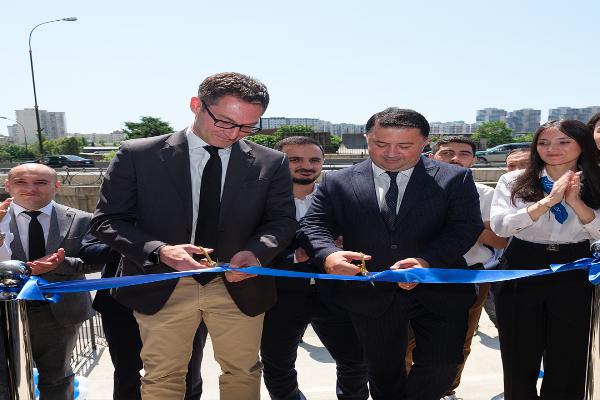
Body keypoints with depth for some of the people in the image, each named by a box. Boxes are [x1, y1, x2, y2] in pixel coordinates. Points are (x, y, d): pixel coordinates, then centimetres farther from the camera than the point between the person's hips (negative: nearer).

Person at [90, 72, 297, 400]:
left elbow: (281, 221, 3)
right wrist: (159, 251, -23)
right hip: (162, 287, -1)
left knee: (242, 373, 16)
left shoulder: (270, 163, -3)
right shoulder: (137, 155, -7)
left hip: (240, 287, 1)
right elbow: (107, 220, -5)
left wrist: (257, 251, -20)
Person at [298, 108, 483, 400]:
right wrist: (328, 255, -29)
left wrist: (427, 261, -29)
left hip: (439, 294, 0)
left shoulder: (455, 179, -3)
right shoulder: (337, 183, -1)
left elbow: (466, 227, -11)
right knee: (383, 374, 17)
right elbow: (313, 225, -6)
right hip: (370, 297, 1)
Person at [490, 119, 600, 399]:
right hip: (521, 271, -1)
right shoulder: (514, 181, -2)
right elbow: (499, 226, -14)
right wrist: (548, 201, -20)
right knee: (519, 358, 12)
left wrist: (575, 201, -17)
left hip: (574, 274, 1)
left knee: (568, 359, 12)